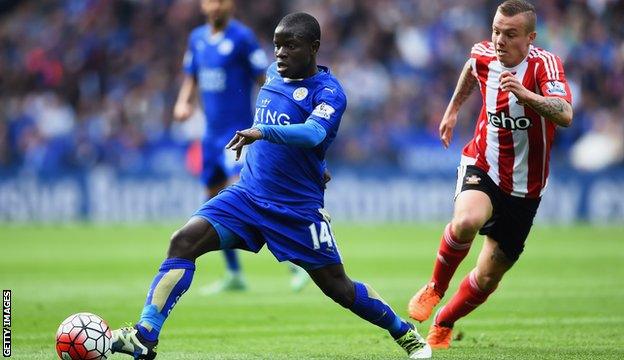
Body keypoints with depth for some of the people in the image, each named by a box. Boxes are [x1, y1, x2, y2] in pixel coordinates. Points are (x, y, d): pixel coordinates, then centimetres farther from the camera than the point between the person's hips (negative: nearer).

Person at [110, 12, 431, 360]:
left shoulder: (328, 92, -14)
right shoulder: (274, 74, 7)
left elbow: (313, 133, -35)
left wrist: (262, 132, -48)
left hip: (298, 210, -5)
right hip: (247, 195, 5)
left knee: (340, 289, 4)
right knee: (183, 242, -16)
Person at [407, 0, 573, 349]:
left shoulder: (544, 64, -21)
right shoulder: (483, 55, -7)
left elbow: (565, 115, -40)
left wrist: (525, 95, -54)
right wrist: (453, 109, 27)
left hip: (524, 188, -1)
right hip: (482, 167, 1)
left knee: (487, 279, 7)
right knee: (466, 222, -34)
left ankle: (443, 324, 36)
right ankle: (435, 289, -7)